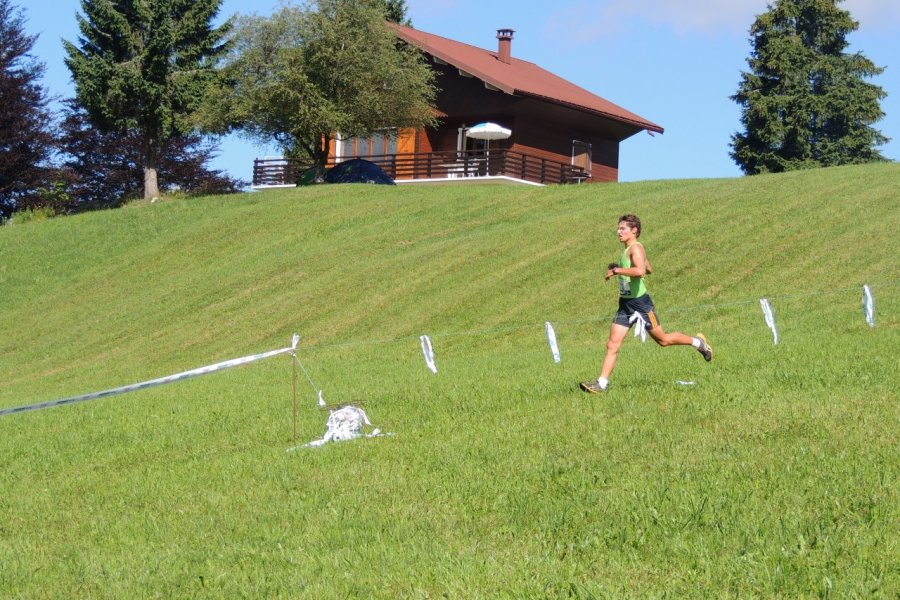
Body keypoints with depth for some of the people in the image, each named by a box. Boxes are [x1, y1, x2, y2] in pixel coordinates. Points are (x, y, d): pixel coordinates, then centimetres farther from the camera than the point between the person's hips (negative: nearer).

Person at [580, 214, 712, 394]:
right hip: (625, 304, 9)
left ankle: (698, 342, 28)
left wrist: (616, 270, -26)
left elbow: (640, 271, -34)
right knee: (612, 345, -2)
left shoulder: (636, 247, -15)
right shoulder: (627, 250, 13)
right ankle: (601, 383, -6)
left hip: (640, 303, -9)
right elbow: (649, 269, 28)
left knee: (663, 340, 7)